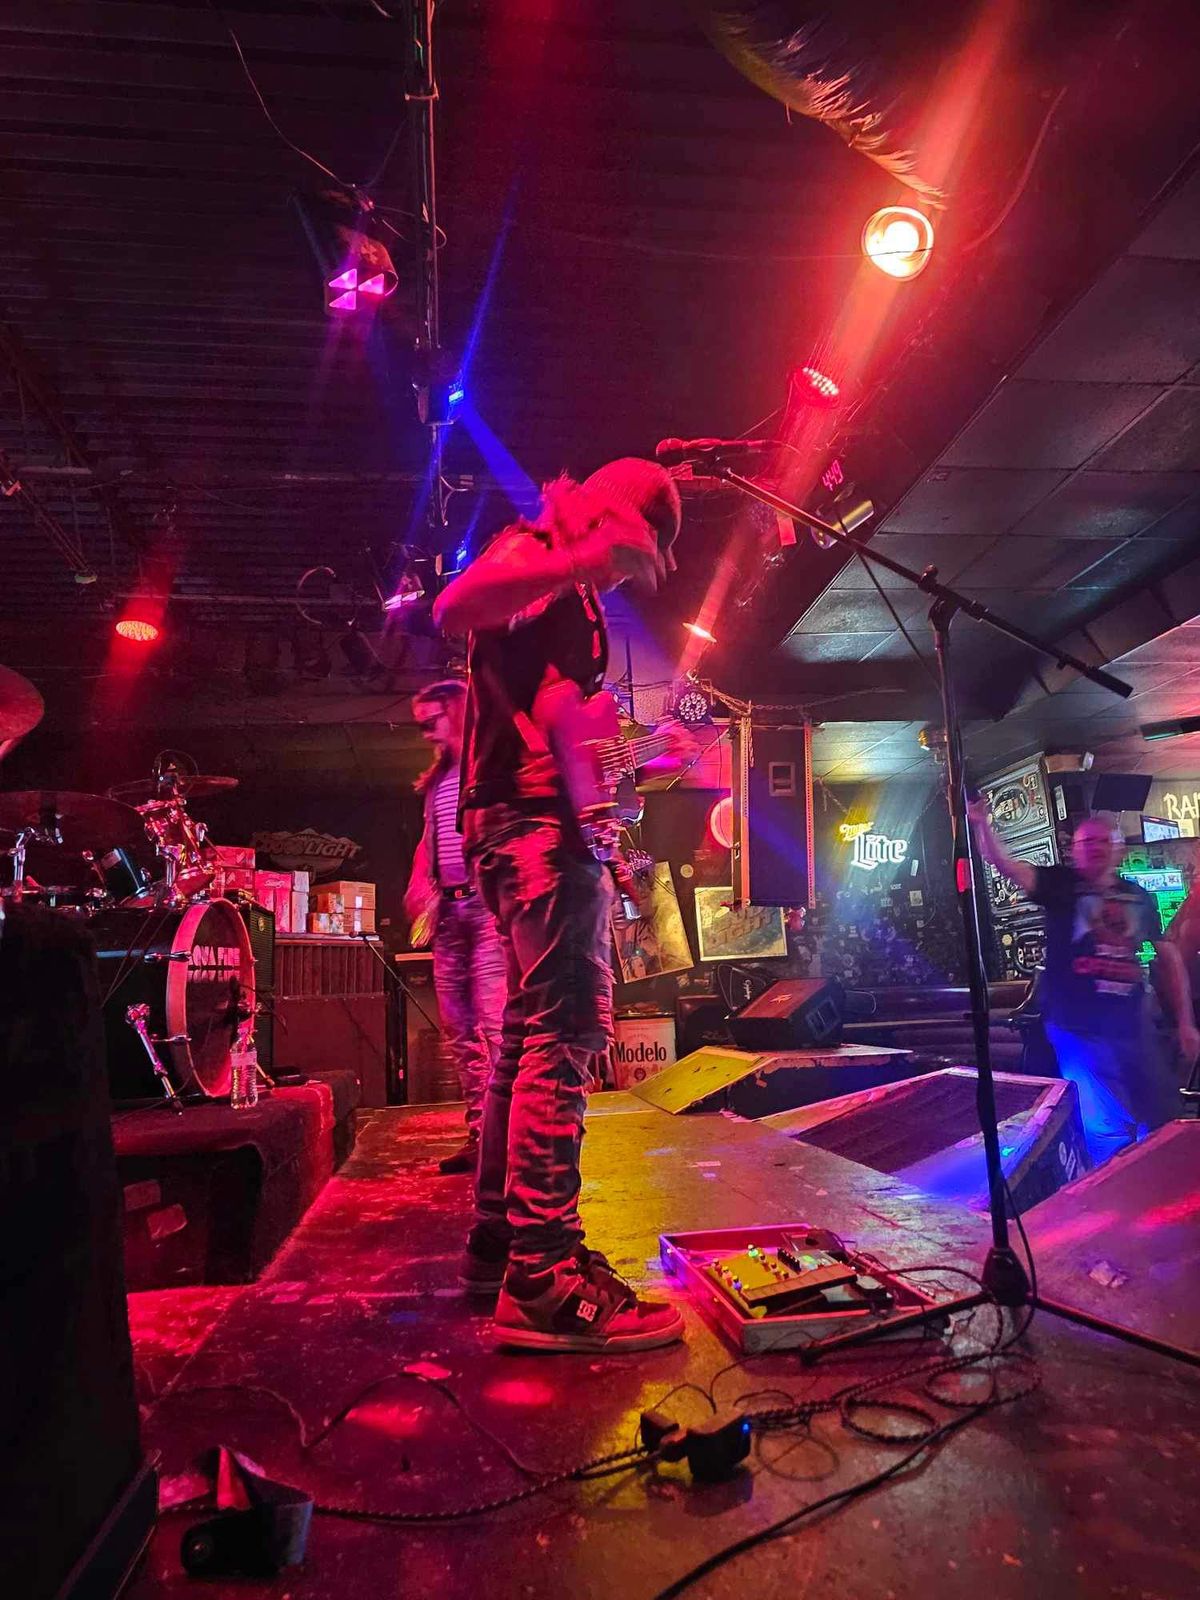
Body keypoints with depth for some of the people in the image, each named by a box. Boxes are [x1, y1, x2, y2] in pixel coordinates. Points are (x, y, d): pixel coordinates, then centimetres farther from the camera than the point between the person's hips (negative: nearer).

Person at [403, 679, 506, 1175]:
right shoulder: (437, 780, 23)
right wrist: (420, 884, 9)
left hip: (488, 902, -8)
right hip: (448, 909, 8)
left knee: (495, 1022, -13)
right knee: (458, 1028, 7)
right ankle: (479, 1136, 15)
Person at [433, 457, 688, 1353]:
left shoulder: (573, 598, 28)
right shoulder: (535, 549, 0)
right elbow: (453, 609, -22)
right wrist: (581, 560, -28)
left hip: (542, 817, 11)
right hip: (535, 816, -11)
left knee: (534, 1029, 11)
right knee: (569, 1025, -17)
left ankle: (499, 1240, 20)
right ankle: (545, 1277, -17)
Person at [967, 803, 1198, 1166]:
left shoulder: (1139, 897, 12)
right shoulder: (1061, 885, -1)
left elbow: (1167, 957, 16)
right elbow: (1005, 865, -15)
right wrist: (982, 825, -32)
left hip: (1133, 1025, 5)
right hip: (1079, 1027, -5)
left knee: (1161, 1123, 12)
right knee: (1109, 1134, -3)